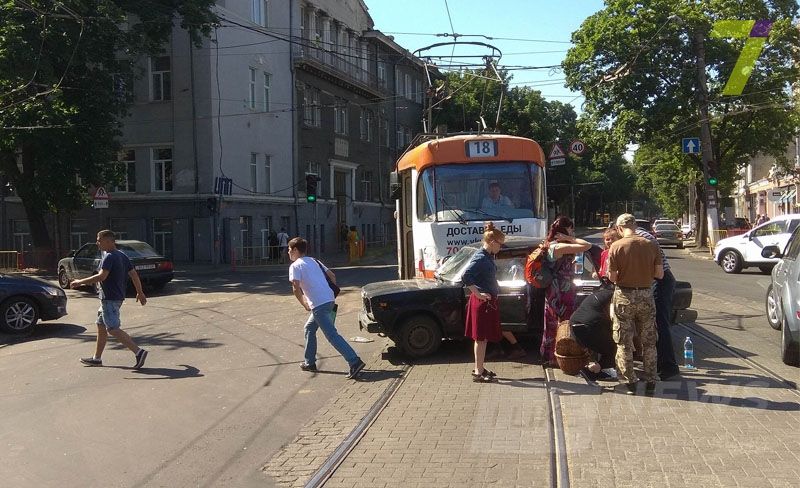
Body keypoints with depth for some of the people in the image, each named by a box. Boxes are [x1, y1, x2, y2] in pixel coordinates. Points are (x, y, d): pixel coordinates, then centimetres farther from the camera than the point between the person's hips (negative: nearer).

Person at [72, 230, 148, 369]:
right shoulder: (122, 256, 13)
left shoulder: (109, 257, -16)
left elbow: (102, 276, -27)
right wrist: (140, 293, 19)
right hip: (118, 297, 10)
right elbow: (134, 275, 14)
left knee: (113, 329, -11)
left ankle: (138, 352, -20)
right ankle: (97, 358, 25)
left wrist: (80, 282, -21)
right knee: (101, 326, 17)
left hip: (109, 299, -10)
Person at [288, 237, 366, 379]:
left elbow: (296, 288, -13)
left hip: (318, 304, -9)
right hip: (329, 300, 9)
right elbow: (332, 275, 22)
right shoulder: (313, 261, 22)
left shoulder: (295, 266, -2)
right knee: (310, 328, 24)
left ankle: (355, 362, -20)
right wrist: (332, 293, 24)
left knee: (332, 335, -10)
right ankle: (310, 362, 29)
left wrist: (304, 305, 1)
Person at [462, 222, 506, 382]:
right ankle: (478, 373, 3)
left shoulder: (488, 256, 10)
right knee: (481, 338, -3)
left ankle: (479, 368, 26)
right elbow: (466, 276, -30)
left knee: (483, 337, 16)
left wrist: (495, 288, 12)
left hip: (488, 301, 10)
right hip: (482, 302, -10)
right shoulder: (480, 258, -20)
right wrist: (478, 294, -25)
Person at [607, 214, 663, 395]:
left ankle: (630, 382, 11)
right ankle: (650, 381, 18)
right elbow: (659, 274, -1)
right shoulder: (650, 245, -4)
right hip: (646, 295, 3)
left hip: (624, 296, -2)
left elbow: (612, 277, -9)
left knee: (624, 343, 8)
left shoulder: (616, 247, -11)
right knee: (649, 342, 14)